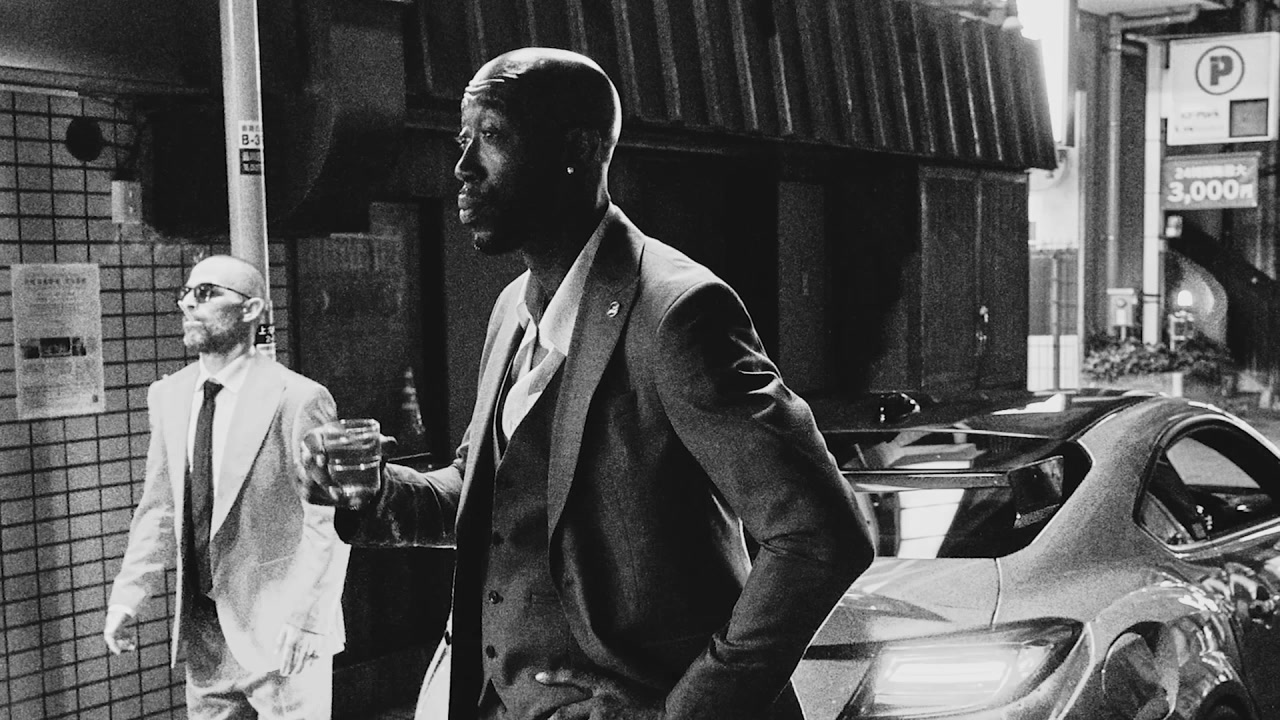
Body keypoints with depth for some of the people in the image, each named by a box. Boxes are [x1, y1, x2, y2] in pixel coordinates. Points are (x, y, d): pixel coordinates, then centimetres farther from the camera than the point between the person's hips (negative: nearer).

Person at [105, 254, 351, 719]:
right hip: (202, 629, 6)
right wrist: (128, 594, 2)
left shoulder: (298, 398, -14)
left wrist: (303, 621, -19)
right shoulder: (169, 395, 6)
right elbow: (159, 508, 10)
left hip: (280, 631, -6)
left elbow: (328, 523, -15)